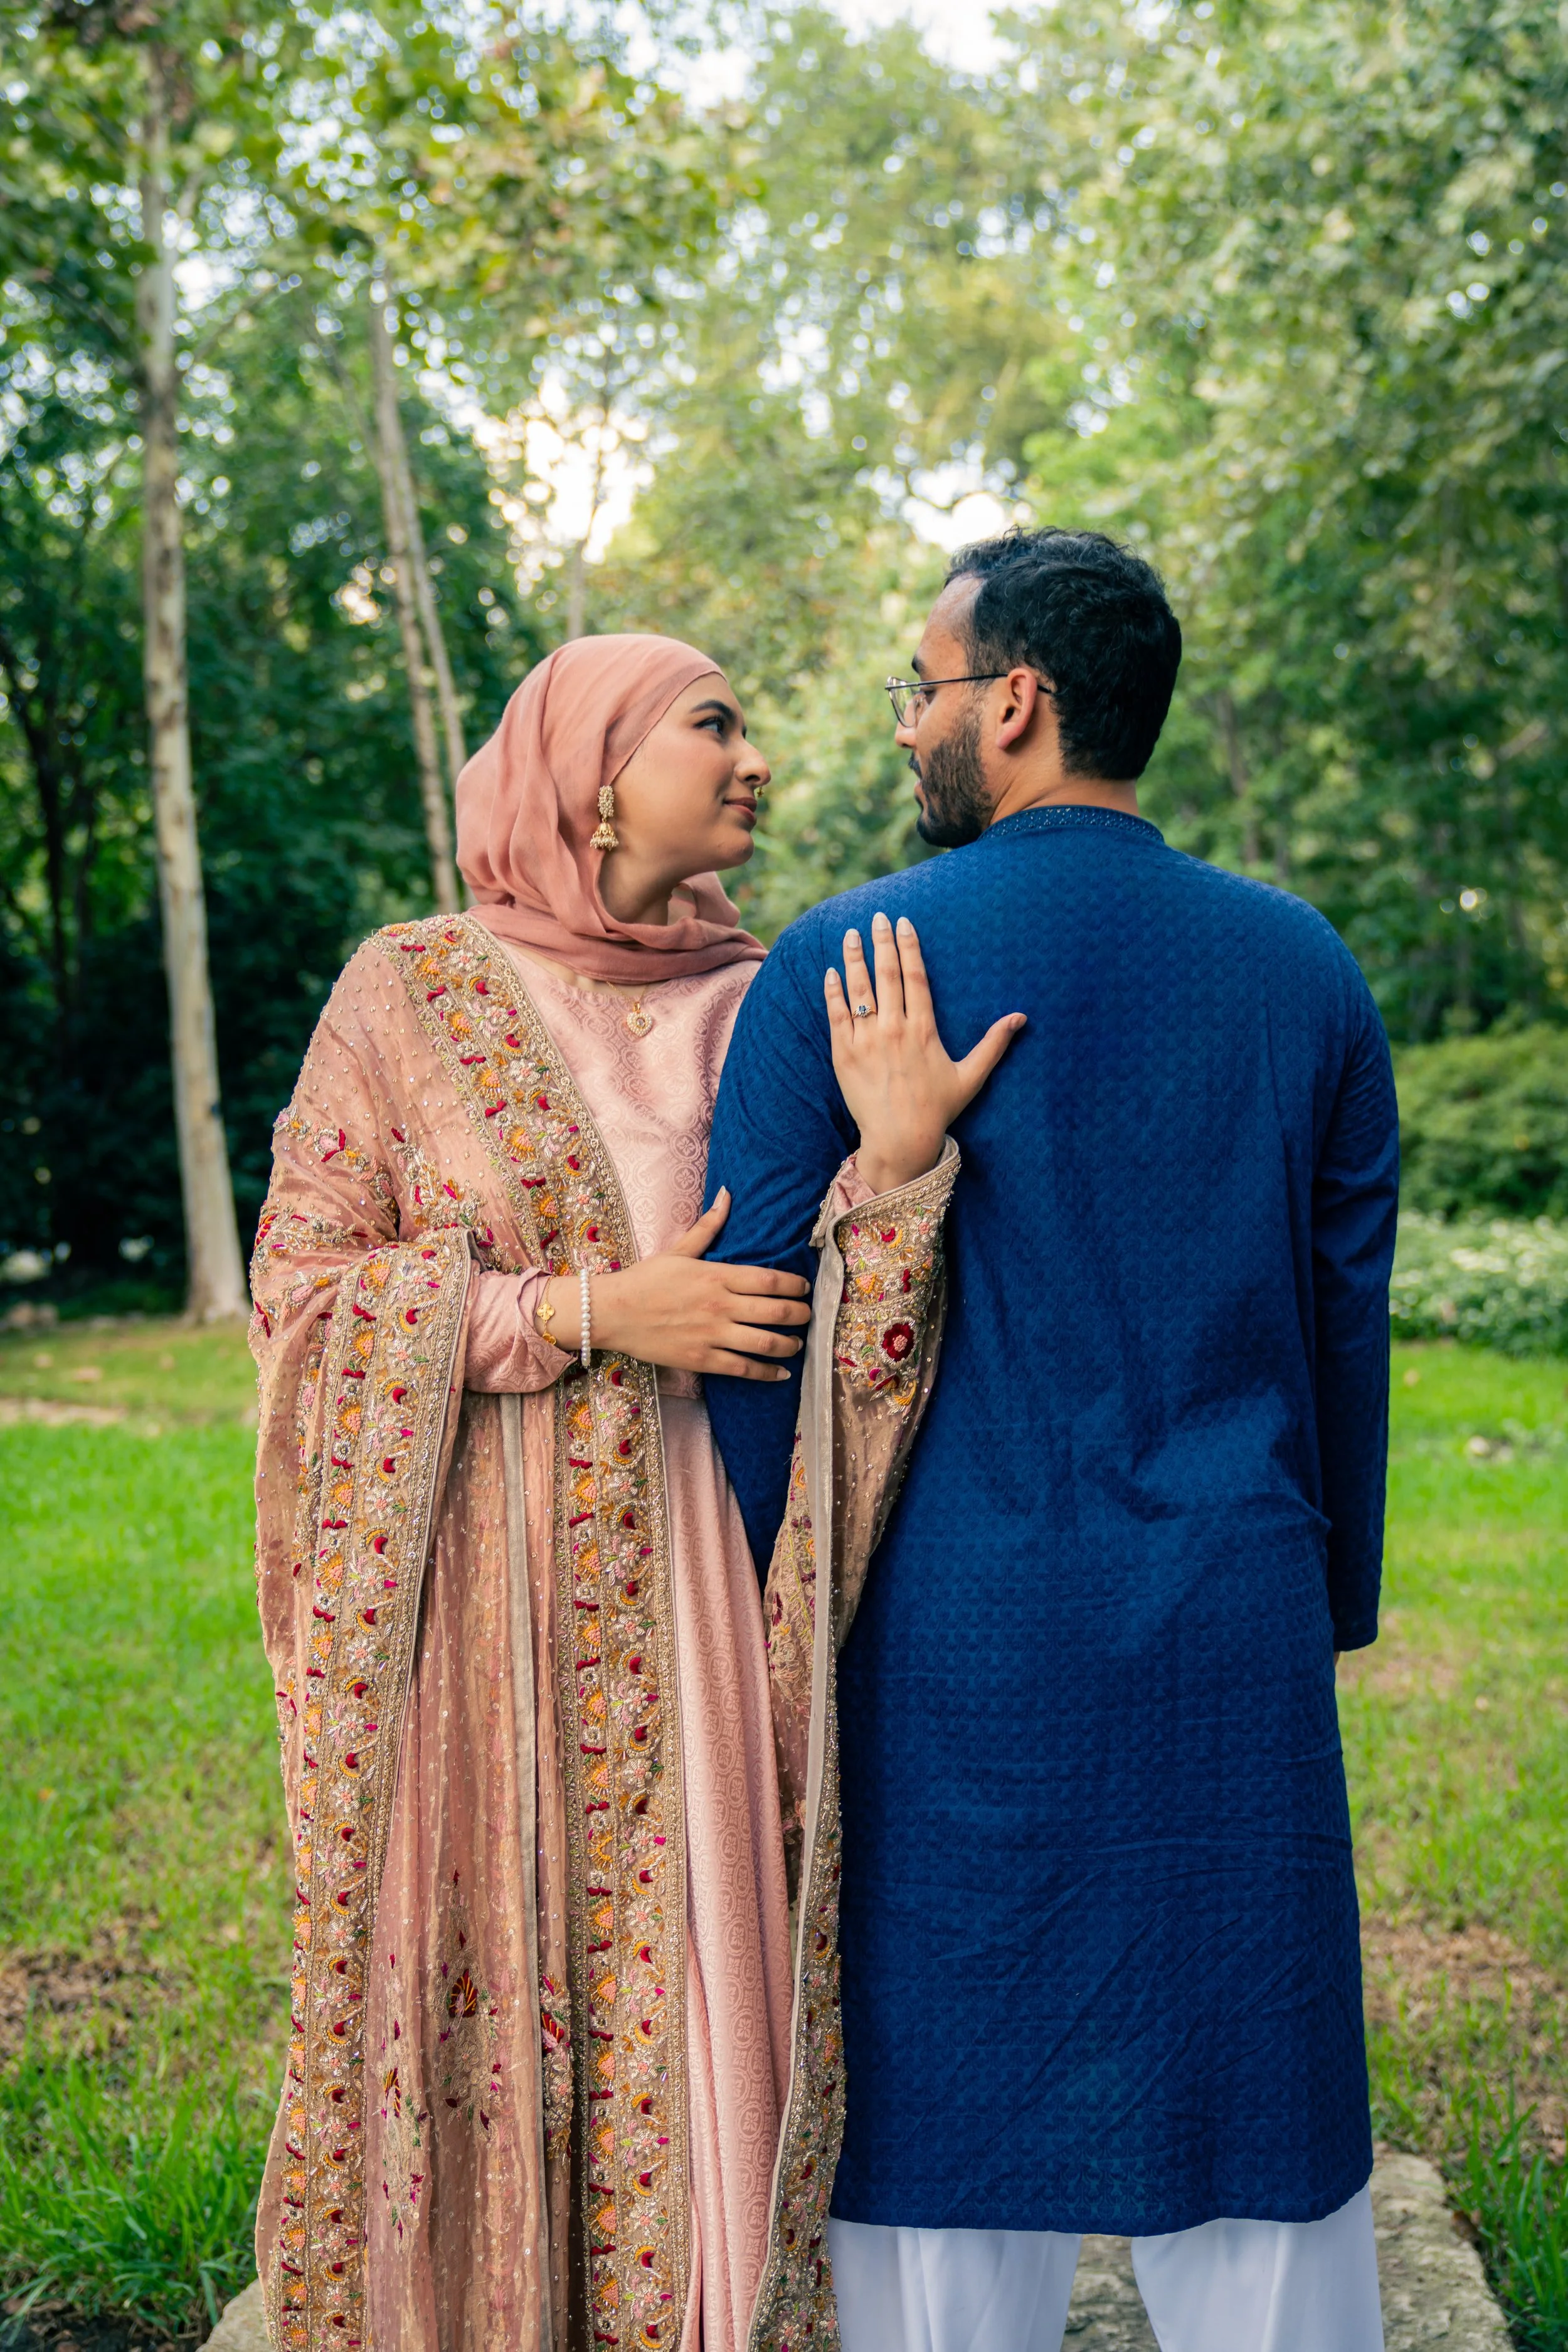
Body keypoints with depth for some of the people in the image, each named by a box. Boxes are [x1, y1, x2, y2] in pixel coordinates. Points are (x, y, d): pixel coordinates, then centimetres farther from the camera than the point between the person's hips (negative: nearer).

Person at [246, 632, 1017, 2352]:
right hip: (471, 1599, -2)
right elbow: (302, 1279, -5)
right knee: (466, 1992, 6)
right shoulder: (413, 986, -1)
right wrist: (587, 1314, -15)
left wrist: (899, 1154, -23)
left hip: (693, 1613, 2)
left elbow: (845, 1336, -3)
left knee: (677, 1994, 7)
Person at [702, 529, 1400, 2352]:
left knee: (949, 2084, 10)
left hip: (948, 1640, -2)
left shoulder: (840, 963, -6)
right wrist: (1333, 1608, 18)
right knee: (1251, 2133, 13)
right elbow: (1347, 1320, 8)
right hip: (1236, 1642, 3)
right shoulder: (1303, 965, 3)